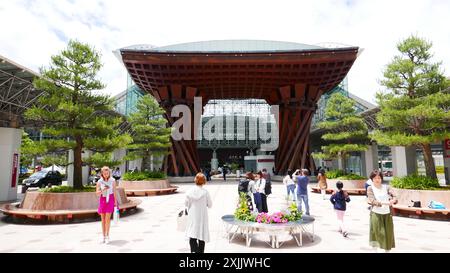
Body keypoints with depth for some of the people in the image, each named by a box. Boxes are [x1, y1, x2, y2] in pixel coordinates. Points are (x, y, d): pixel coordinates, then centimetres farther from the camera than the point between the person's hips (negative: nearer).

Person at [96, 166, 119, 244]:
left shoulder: (112, 181, -2)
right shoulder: (99, 182, -1)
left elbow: (114, 191, 2)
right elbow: (97, 193, -3)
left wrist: (115, 201, -3)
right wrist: (103, 190, -22)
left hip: (110, 199, -2)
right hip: (102, 200, 2)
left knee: (108, 218, -10)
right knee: (103, 219, 6)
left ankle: (107, 236, -2)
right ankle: (104, 236, 15)